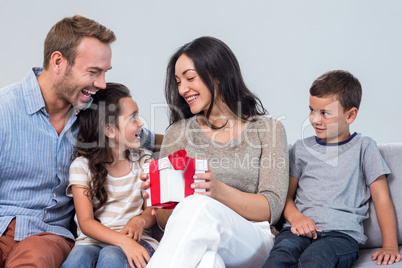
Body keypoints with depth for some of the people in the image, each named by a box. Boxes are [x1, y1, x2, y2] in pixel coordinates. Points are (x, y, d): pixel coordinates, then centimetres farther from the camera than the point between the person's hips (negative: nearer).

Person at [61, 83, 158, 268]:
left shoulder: (144, 160, 10)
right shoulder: (82, 166, -1)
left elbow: (152, 210, 12)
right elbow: (85, 222, -9)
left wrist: (140, 221, -14)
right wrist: (122, 240, -27)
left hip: (135, 241, 2)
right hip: (92, 241, -1)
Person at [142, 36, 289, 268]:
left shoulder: (268, 129, 8)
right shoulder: (179, 133, 15)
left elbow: (272, 209, -2)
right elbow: (166, 219, 11)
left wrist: (219, 191, -20)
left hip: (253, 244, 0)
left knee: (200, 206, -35)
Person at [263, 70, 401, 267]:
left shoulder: (363, 147, 13)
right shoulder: (301, 148, 21)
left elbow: (381, 199, 10)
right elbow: (287, 195, 18)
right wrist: (295, 217, -5)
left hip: (342, 233, -2)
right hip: (301, 229, 2)